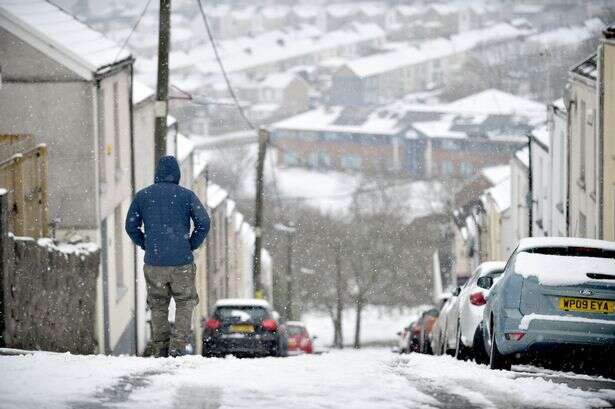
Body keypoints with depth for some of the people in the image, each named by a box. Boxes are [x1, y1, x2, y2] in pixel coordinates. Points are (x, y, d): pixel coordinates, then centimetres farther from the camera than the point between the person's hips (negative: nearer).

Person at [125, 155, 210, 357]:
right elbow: (203, 223, -7)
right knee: (185, 303, 10)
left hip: (154, 263, 2)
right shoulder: (186, 195, -1)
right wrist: (191, 245, 4)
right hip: (182, 262, -2)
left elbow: (131, 226, 6)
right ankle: (178, 346, -4)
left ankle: (160, 350, 11)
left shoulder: (142, 196, 6)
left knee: (158, 306, 14)